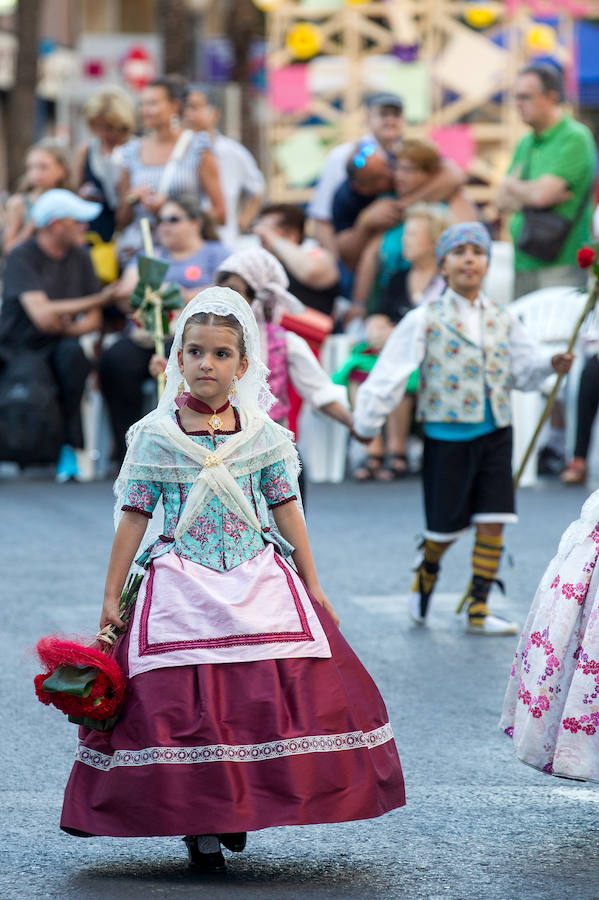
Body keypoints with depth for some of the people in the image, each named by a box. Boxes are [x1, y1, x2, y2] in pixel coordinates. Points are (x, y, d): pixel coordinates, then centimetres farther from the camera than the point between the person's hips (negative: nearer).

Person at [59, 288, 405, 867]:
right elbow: (134, 516, 2)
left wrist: (312, 585, 10)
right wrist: (111, 598, 1)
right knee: (182, 701, -8)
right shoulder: (155, 435, 0)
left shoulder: (262, 432, 4)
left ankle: (238, 811, 12)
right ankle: (199, 827, 3)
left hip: (258, 579, 2)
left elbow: (286, 509, 9)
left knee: (265, 697, -6)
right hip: (183, 583, -2)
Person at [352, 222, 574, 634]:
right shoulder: (425, 320, -5)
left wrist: (552, 366, -13)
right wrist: (367, 422, -11)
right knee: (446, 527, 4)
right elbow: (391, 373, -7)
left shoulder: (502, 320, 8)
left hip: (494, 434, 4)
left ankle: (478, 609, 7)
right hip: (447, 435, -3)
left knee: (492, 523, -2)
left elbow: (524, 369, 8)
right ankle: (426, 573, 36)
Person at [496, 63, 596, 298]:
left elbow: (542, 195, -17)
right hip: (523, 264, 7)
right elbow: (503, 201, 14)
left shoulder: (575, 138, -8)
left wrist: (512, 185, 4)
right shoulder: (525, 144, 18)